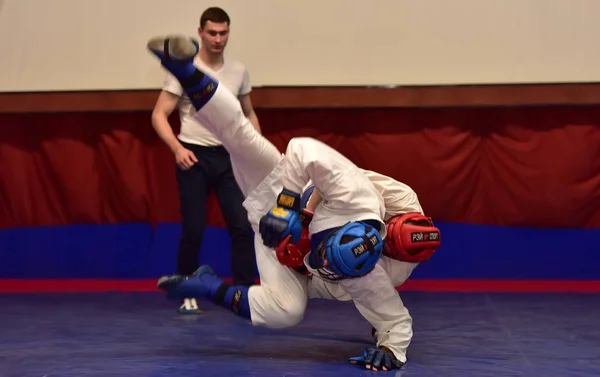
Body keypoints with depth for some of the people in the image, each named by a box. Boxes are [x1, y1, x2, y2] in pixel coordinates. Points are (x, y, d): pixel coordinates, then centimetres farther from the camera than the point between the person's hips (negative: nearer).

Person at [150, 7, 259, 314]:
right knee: (193, 229, -2)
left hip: (229, 155, 4)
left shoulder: (238, 71, 6)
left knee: (242, 225, -4)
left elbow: (248, 114, 19)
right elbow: (159, 115, -8)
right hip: (194, 156, -3)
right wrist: (177, 148, -23)